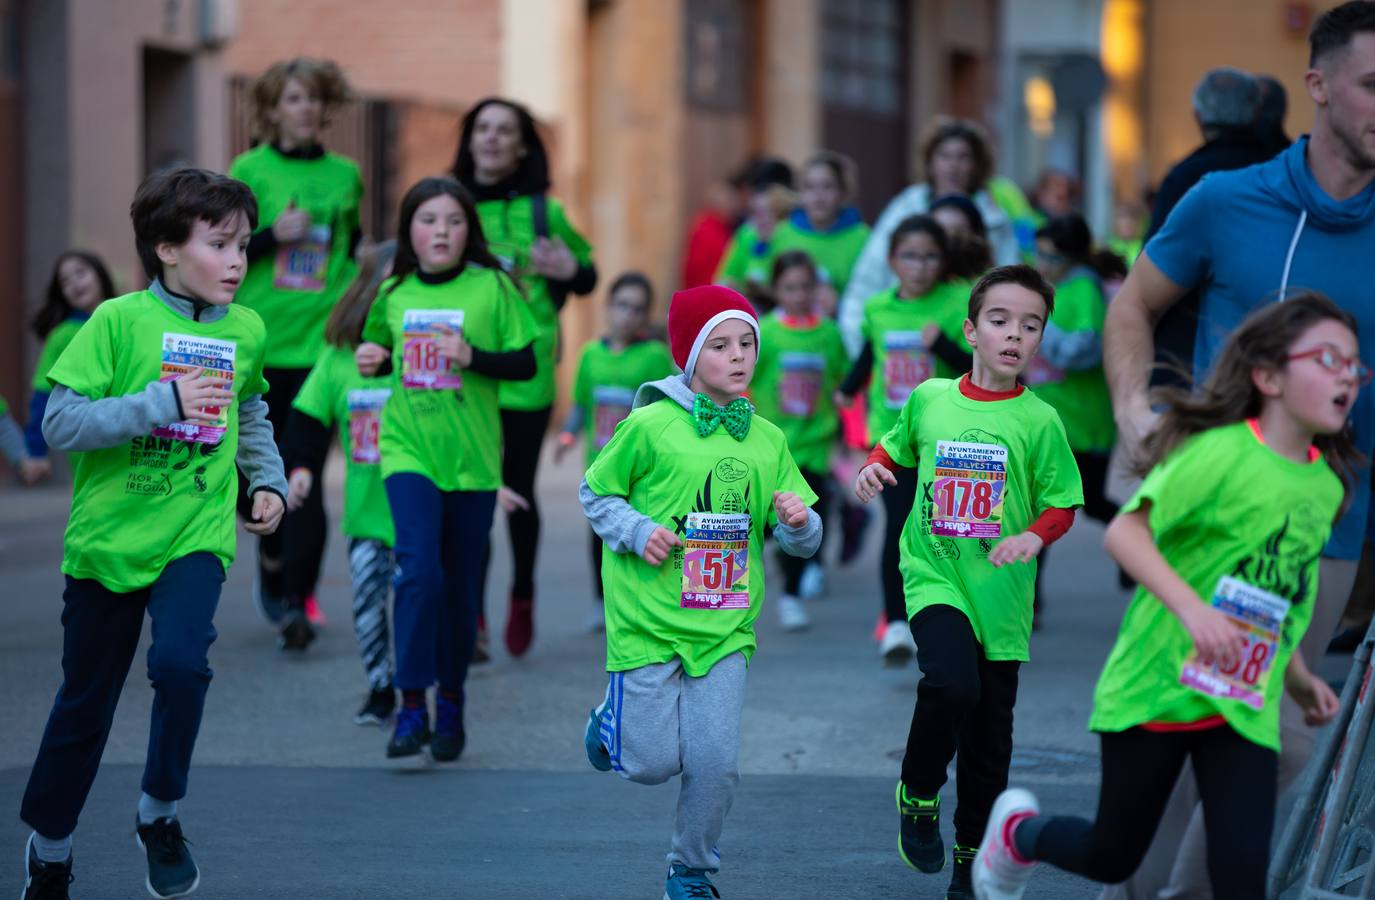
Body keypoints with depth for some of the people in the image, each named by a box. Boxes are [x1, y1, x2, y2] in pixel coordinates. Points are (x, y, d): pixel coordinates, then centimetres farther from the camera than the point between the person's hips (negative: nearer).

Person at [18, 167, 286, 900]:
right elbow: (60, 423, -17)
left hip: (196, 537, 2)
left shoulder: (245, 331, 3)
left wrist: (268, 481, 10)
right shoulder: (119, 321, -11)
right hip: (107, 536, -2)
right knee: (86, 701, 10)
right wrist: (163, 403, -23)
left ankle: (160, 816, -2)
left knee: (181, 661, -24)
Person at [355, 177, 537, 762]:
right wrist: (373, 359, 0)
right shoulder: (393, 294, 4)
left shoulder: (492, 288, -4)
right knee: (419, 567, -16)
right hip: (409, 449, 0)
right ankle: (412, 707, -13)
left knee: (462, 583, 9)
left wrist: (472, 356, -18)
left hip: (472, 454, 0)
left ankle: (450, 704, 26)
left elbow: (525, 364, -3)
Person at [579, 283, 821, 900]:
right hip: (649, 621, -3)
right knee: (653, 764, -1)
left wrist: (798, 522, -12)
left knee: (715, 763, -4)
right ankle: (613, 722, 34)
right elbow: (594, 492, 4)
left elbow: (801, 541, 11)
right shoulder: (650, 426, -8)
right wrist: (637, 532, -12)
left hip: (724, 629, 3)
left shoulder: (767, 441, 5)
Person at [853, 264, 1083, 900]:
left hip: (1001, 592, 1)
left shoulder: (1039, 421, -4)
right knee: (951, 681, -28)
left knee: (990, 739, 8)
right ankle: (918, 794, -1)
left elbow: (1062, 507, 3)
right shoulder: (928, 399, 0)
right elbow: (898, 446, 20)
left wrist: (1035, 535, -17)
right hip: (933, 576, -1)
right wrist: (874, 468, -1)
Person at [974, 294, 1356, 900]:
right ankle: (1019, 832, 44)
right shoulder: (1222, 452, -19)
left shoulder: (1325, 485, 3)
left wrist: (1297, 678, 19)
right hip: (1156, 685, -5)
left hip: (1246, 708, 5)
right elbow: (1124, 533, -25)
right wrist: (1191, 608, -37)